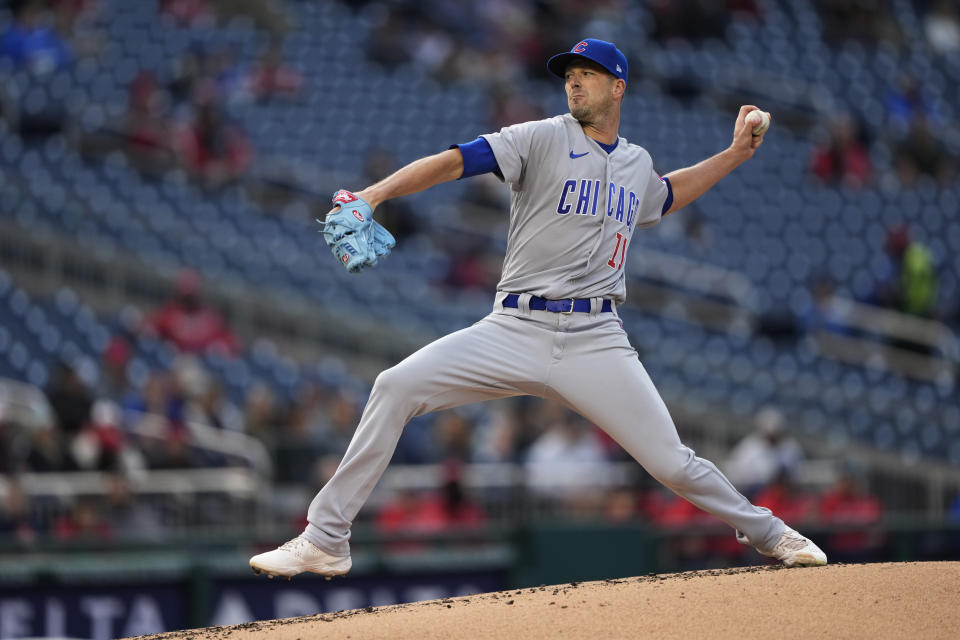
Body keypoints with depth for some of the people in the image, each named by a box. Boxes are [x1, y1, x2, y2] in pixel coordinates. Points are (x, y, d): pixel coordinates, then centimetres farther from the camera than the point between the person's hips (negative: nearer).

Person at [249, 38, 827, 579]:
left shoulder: (637, 163, 15)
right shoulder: (543, 139, 0)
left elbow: (665, 196, 40)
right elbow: (454, 161, -13)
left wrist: (734, 155, 32)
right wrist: (374, 194, -26)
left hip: (595, 341, 2)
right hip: (515, 331, -2)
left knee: (672, 464, -6)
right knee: (397, 387, -19)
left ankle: (767, 533, 23)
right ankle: (325, 542, -13)